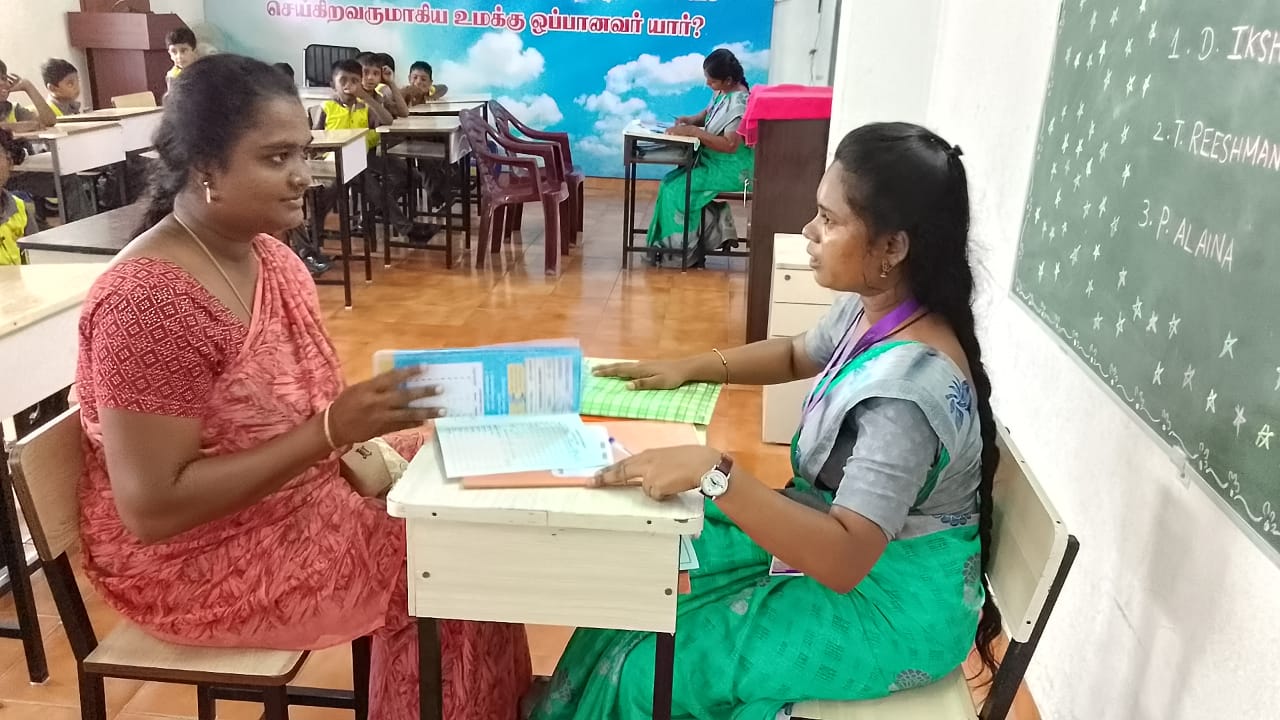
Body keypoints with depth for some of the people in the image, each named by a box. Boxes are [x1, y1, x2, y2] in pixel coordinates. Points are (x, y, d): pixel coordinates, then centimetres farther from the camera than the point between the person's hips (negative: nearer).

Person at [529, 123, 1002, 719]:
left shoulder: (906, 385, -35)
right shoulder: (871, 308, -7)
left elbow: (844, 560, -37)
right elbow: (798, 354, 14)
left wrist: (714, 474, -42)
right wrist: (692, 367, 0)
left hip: (892, 602, -8)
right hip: (841, 535, 8)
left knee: (649, 666, -7)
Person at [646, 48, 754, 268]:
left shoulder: (740, 103, -23)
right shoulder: (721, 92, 5)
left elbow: (730, 145, -31)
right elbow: (708, 114, 23)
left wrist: (694, 131, -29)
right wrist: (690, 120, 1)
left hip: (731, 170, -9)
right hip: (713, 161, 9)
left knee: (675, 189, -16)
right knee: (671, 182, -5)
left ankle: (682, 248, -2)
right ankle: (712, 232, 0)